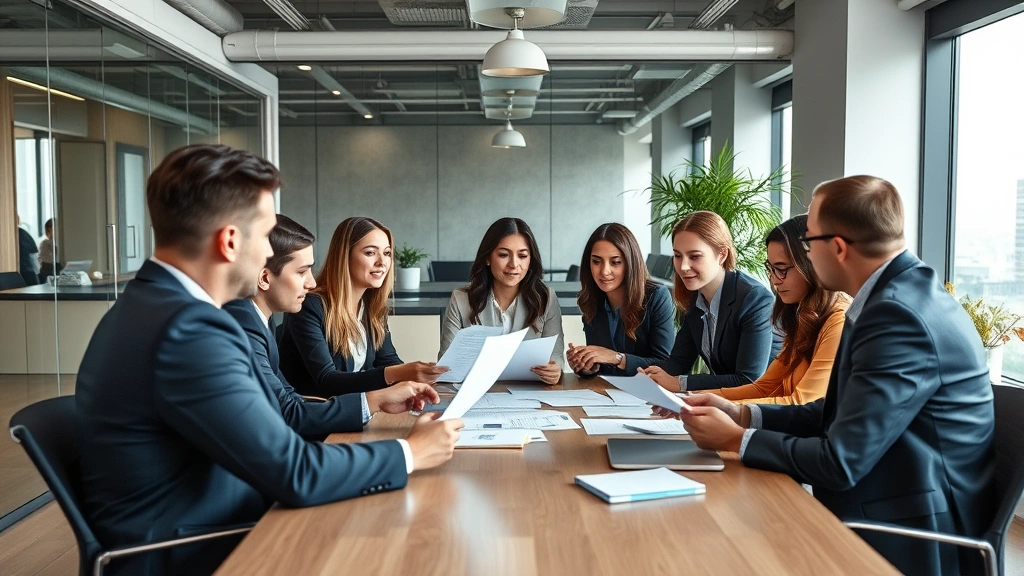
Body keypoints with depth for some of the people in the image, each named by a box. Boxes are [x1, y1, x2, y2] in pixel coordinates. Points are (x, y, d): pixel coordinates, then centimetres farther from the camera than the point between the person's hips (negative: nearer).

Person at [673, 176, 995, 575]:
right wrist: (741, 415, 2)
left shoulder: (899, 315, -25)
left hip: (908, 540, -8)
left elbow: (840, 462, -25)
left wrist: (736, 440, -12)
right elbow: (840, 413, 10)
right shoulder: (900, 292, 5)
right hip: (902, 516, 8)